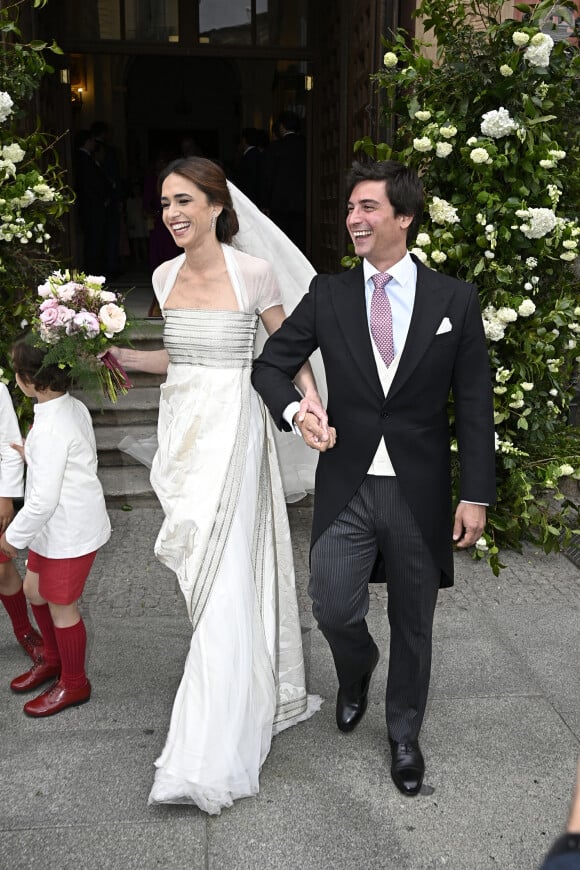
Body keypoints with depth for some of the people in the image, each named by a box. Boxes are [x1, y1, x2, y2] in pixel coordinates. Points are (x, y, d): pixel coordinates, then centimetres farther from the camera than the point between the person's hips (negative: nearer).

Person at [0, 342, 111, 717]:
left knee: (61, 606, 9)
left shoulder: (50, 430, -29)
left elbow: (43, 500, -27)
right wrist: (34, 457, 14)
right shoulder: (74, 406, -1)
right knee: (35, 590, 23)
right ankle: (53, 659, 46)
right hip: (59, 527, 9)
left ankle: (73, 683, 31)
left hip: (70, 532, -9)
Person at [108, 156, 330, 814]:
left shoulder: (252, 273, -7)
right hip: (180, 423, 6)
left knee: (223, 578, -8)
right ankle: (250, 692, 35)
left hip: (231, 427, -6)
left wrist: (311, 397, -13)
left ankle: (210, 756, -3)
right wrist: (122, 357, 7)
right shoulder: (165, 276, 9)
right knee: (202, 568, 13)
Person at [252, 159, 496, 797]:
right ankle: (357, 670, 35)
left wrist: (475, 495, -5)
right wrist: (294, 410, -14)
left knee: (412, 622, 11)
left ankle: (403, 734, 36)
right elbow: (271, 363, 8)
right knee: (333, 608, -3)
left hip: (420, 492, 0)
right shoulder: (327, 294, 1)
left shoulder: (455, 300, -2)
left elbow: (473, 405, -1)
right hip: (346, 487, 1)